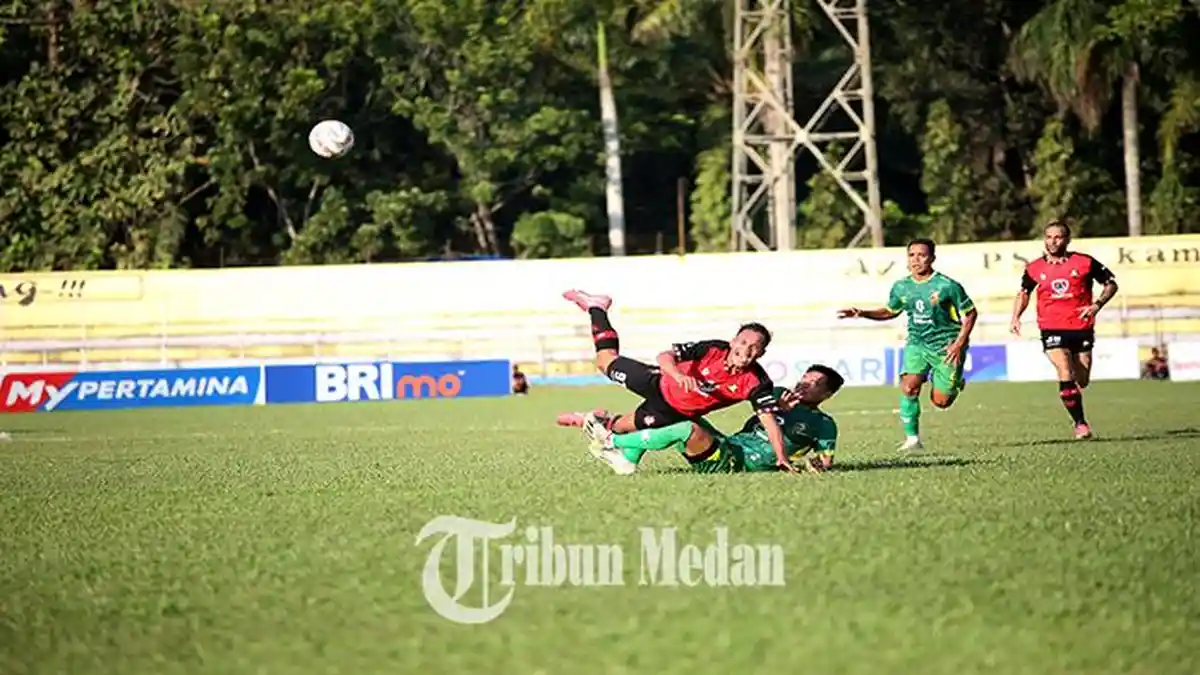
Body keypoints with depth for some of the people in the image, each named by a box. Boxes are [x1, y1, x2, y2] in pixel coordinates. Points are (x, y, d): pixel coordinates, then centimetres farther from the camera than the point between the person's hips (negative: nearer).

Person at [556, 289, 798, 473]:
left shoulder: (755, 383, -30)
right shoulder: (713, 349, -32)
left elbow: (769, 419, -31)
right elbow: (665, 356, -34)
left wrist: (781, 458, -41)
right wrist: (679, 375, -55)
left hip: (674, 413, 1)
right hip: (661, 384, -1)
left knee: (621, 426, 12)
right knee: (606, 360, 18)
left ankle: (601, 423, 47)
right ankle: (596, 308, 43)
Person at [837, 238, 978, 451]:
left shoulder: (947, 286, -15)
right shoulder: (901, 287, 0)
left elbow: (970, 313, -6)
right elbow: (890, 311, 18)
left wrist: (959, 344, -14)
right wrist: (862, 314, 3)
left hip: (946, 346, -3)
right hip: (917, 344, 4)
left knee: (940, 401, 0)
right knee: (909, 387, -20)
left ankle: (956, 383, 35)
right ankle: (912, 438, -9)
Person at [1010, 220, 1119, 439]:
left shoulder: (1085, 263, -3)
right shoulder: (1035, 268, 2)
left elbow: (1111, 283, 6)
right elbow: (1023, 292, 18)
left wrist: (1097, 304, -10)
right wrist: (1016, 317, 3)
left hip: (1081, 328, 1)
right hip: (1052, 330, -1)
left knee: (1082, 381, 8)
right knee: (1066, 375, -20)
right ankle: (1080, 423, -10)